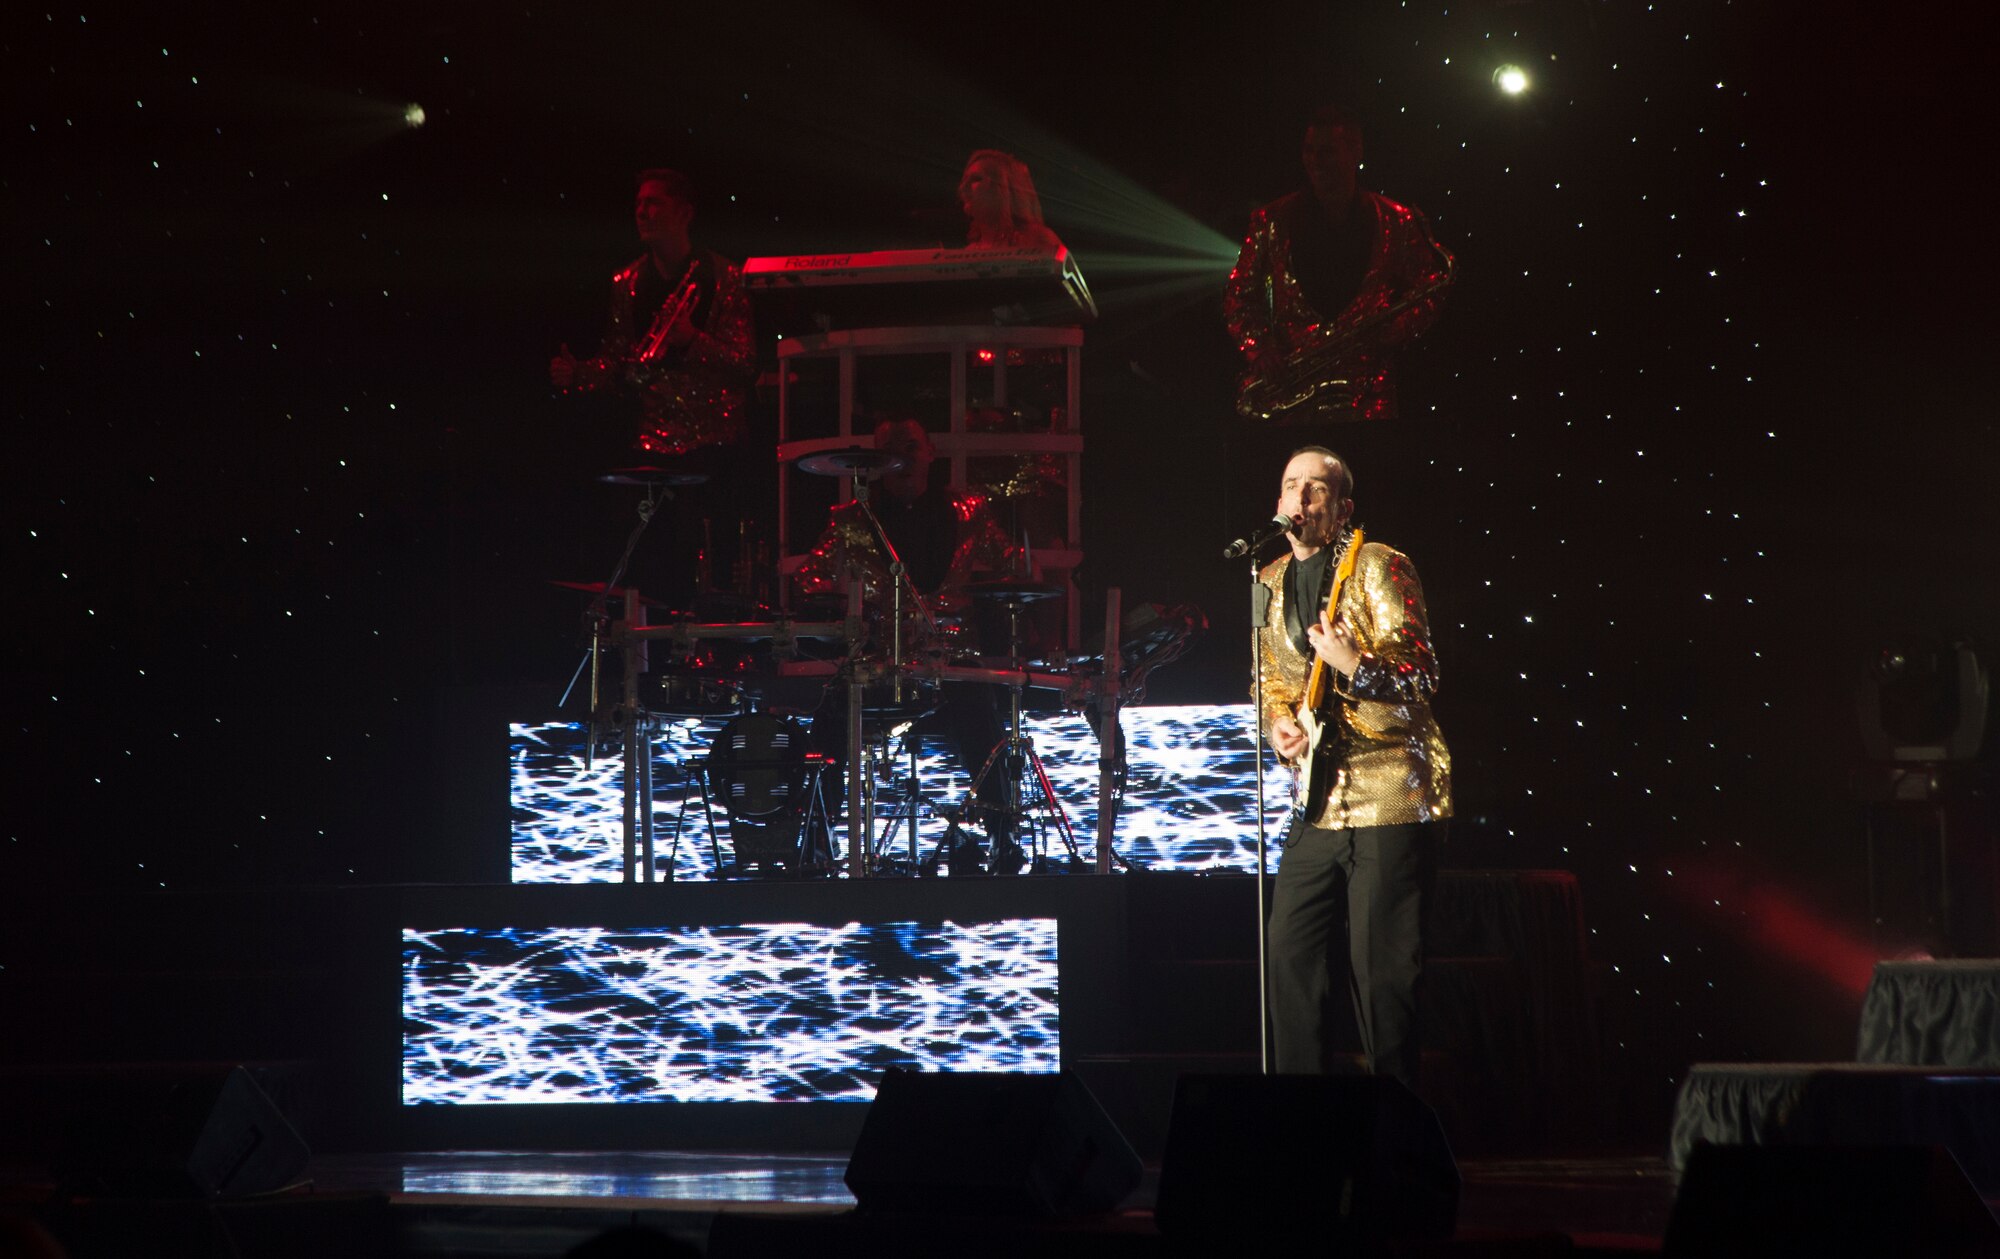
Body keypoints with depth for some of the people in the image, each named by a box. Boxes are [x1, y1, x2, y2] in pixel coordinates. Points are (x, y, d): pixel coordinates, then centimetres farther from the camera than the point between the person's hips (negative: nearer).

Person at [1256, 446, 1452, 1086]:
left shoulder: (1379, 567, -5)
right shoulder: (1272, 583, 15)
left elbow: (1420, 675, -12)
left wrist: (1355, 665, -29)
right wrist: (1278, 722, 3)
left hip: (1389, 793, -7)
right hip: (1316, 801, 7)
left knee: (1381, 971, -7)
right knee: (1292, 958, 4)